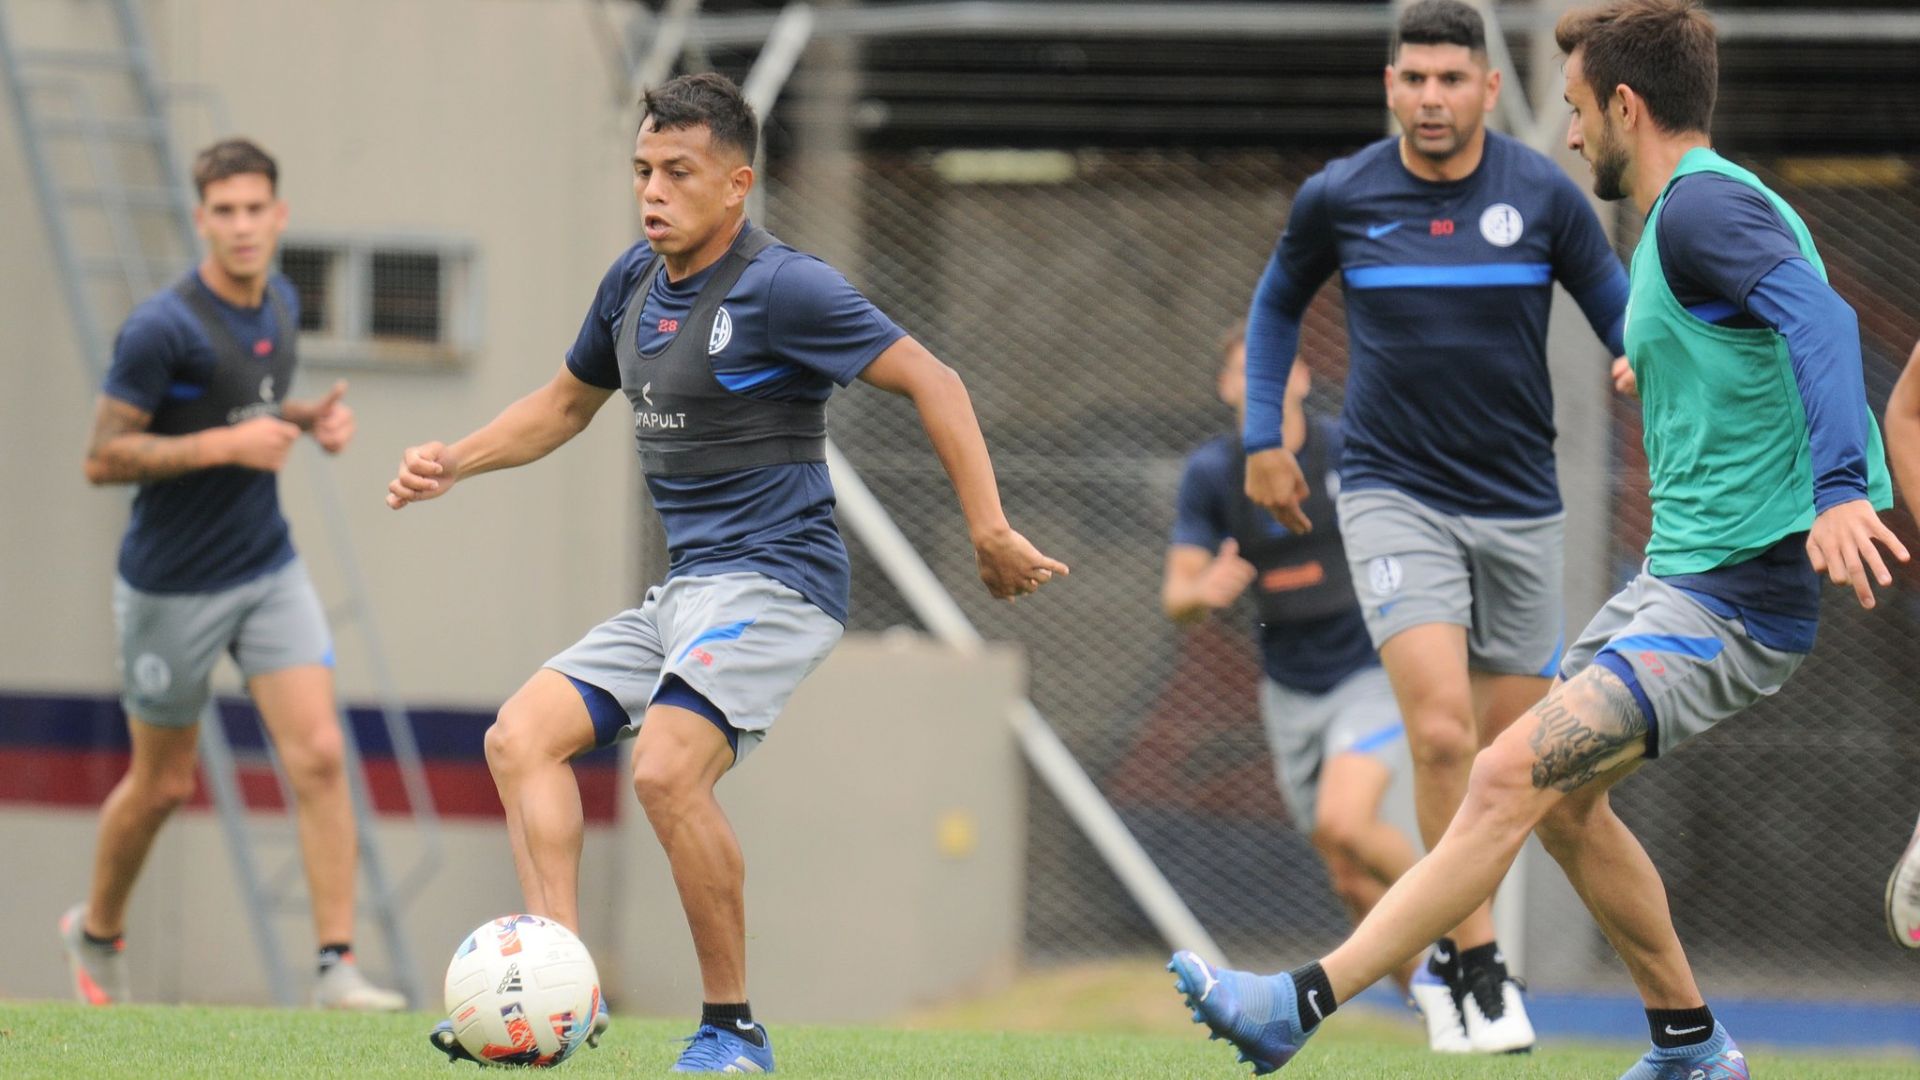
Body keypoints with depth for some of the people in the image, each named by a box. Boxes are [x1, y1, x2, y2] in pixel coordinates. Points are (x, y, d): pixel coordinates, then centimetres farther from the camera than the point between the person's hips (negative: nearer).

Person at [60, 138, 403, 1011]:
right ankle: (96, 933, 35)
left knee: (320, 757, -11)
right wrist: (226, 445, -25)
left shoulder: (281, 303, 4)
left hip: (269, 571, 5)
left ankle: (337, 966, -11)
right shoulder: (162, 327, -19)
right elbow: (103, 457, -19)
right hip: (173, 585, -5)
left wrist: (311, 418, 2)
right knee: (163, 784, 9)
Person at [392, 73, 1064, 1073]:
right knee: (520, 736, -3)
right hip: (685, 586, 9)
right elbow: (567, 403, 28)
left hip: (773, 578, -9)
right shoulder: (635, 281, 11)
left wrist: (990, 534, -17)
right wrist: (456, 461, 14)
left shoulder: (781, 287, -13)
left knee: (667, 772, -27)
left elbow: (931, 382, -12)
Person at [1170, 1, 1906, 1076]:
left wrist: (1837, 491, -44)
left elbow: (1820, 315, -32)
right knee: (1565, 801, 17)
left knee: (1512, 776, -18)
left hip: (1728, 604, -11)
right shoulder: (1699, 207, 16)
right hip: (1677, 581, 11)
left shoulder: (1702, 208, -16)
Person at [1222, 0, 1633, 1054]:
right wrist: (1263, 435, 11)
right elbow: (1277, 302, 17)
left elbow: (1621, 312, 5)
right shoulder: (1340, 198, -3)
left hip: (1517, 508, 2)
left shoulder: (1543, 196, -5)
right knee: (1442, 731, -20)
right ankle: (1480, 971, -11)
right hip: (1393, 498, -2)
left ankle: (1445, 953, 27)